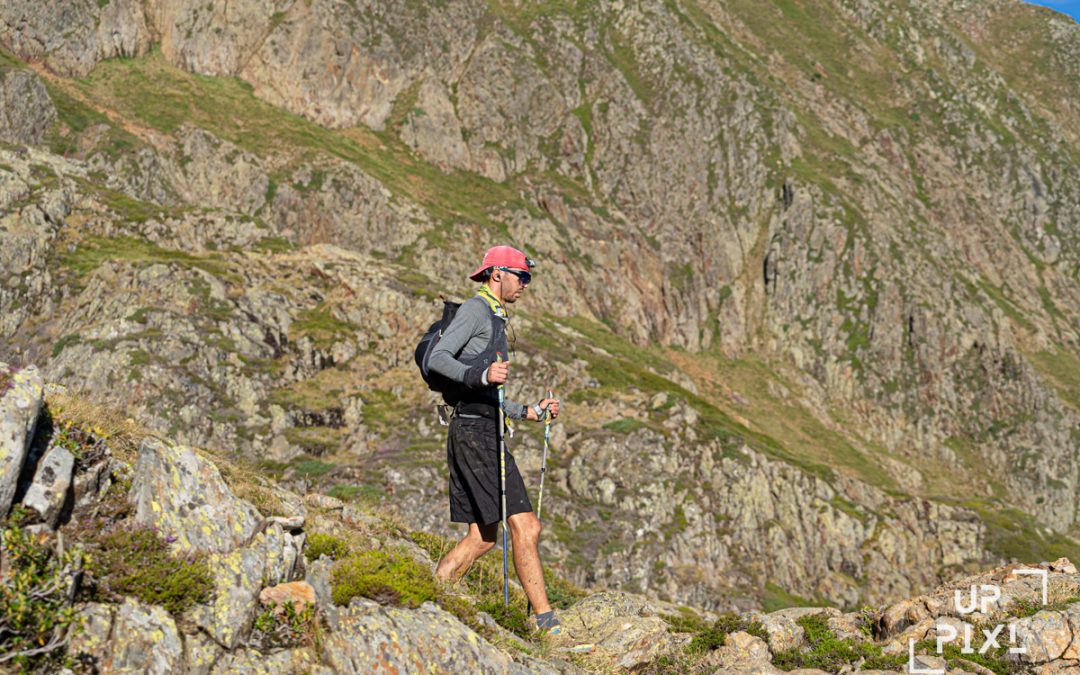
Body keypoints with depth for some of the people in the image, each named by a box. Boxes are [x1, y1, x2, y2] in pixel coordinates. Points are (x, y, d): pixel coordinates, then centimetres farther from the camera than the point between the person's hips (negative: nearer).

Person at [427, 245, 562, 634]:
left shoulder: (494, 321, 27)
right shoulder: (476, 309, -4)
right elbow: (438, 358, -17)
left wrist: (529, 412, 22)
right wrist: (481, 375, -31)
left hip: (479, 429, 11)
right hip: (476, 429, -11)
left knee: (482, 536, 9)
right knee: (524, 526, -12)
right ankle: (546, 622, -10)